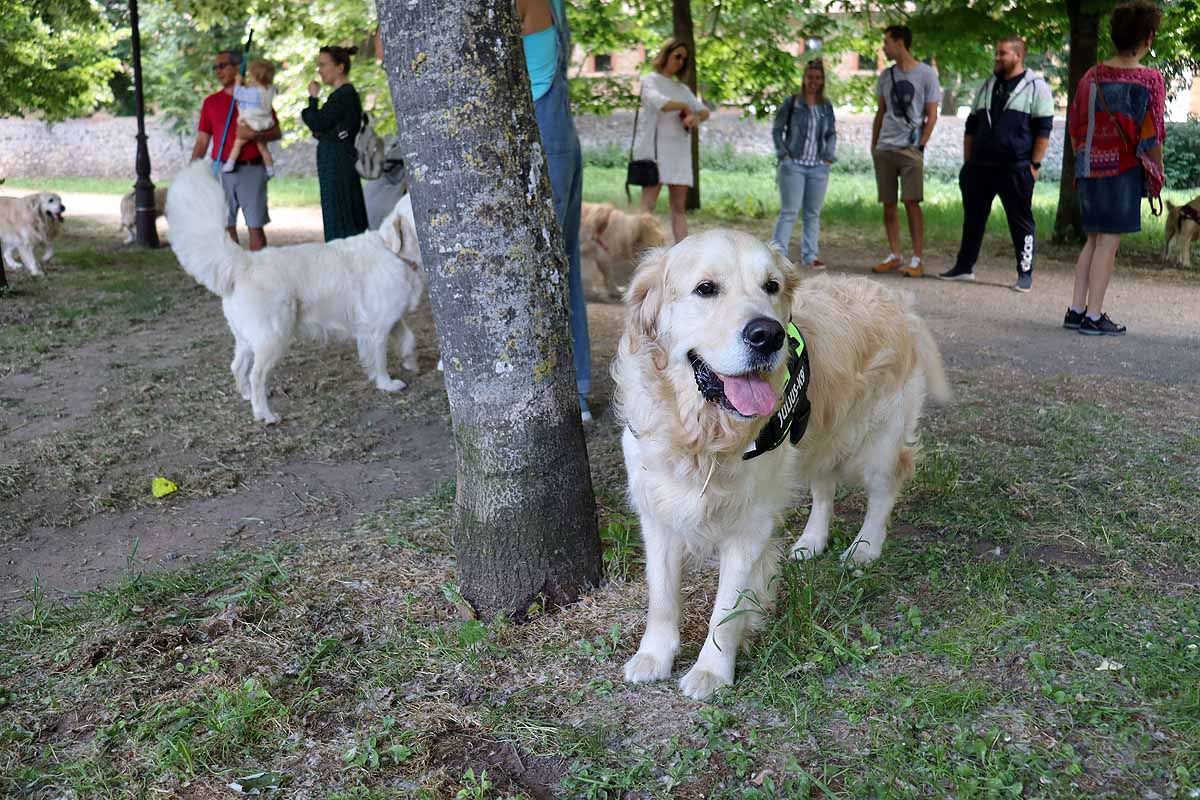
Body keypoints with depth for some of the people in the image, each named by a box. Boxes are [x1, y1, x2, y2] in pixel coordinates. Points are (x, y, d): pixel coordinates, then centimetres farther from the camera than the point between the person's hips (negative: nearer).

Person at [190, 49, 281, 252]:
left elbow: (276, 132, 4)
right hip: (222, 171, 3)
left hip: (251, 169, -3)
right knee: (226, 226, 4)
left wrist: (255, 135, -16)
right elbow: (202, 142, 11)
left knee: (255, 226, -2)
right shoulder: (210, 102, 11)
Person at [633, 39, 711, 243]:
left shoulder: (682, 88, 24)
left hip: (679, 151, 7)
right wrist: (684, 107, -3)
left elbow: (704, 111, 18)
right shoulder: (650, 80, 5)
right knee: (648, 204, -12)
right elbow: (658, 102, -16)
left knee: (679, 206, 2)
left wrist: (696, 117, -5)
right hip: (655, 148, -6)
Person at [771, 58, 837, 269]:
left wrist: (829, 155, 5)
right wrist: (783, 153, -7)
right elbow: (777, 130, 3)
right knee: (789, 211, -8)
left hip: (818, 167, 4)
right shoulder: (792, 103, 1)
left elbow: (832, 134, 18)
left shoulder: (827, 107, 12)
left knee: (813, 213, 7)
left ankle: (809, 255, 13)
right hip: (793, 165, -4)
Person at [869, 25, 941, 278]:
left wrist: (920, 145, -10)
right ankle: (894, 256, 16)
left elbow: (932, 115, -2)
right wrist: (873, 145, 13)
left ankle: (917, 259, -4)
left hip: (910, 150, -5)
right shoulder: (885, 76, 13)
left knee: (912, 202, -9)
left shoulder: (926, 74, -1)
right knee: (888, 204, 6)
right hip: (884, 149, 5)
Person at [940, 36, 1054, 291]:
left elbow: (1044, 129, -3)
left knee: (1021, 222, 0)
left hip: (1016, 169, -5)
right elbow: (971, 125, 20)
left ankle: (1025, 273, 6)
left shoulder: (1036, 86, -1)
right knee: (972, 218, 10)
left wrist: (1034, 164, -10)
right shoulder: (988, 86, 16)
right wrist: (967, 163, 14)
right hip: (980, 167, 5)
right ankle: (964, 267, 21)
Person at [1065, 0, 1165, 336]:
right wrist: (1158, 170, 4)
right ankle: (1094, 316, -2)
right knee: (1108, 242, -2)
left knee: (1093, 240, 15)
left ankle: (1077, 309, 14)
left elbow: (1073, 125, 11)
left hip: (1089, 169, 5)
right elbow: (1152, 134, -8)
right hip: (1123, 169, -5)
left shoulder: (1092, 76, 7)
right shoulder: (1150, 80, -7)